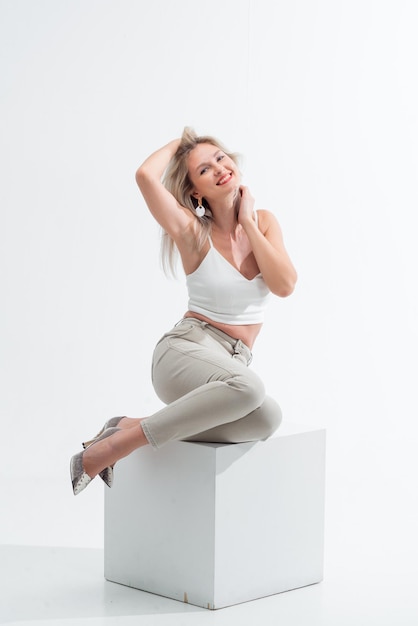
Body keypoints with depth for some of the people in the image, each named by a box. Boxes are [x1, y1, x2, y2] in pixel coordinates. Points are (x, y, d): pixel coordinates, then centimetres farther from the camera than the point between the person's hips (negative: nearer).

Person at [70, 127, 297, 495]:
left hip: (232, 364, 5)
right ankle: (106, 449, -27)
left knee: (267, 418, -30)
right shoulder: (193, 232, -5)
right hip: (186, 352, -5)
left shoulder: (263, 222, 8)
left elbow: (285, 286, -6)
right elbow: (146, 175, -22)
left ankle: (132, 427, -14)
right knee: (248, 387, -39)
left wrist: (248, 223, -5)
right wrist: (177, 144, -2)